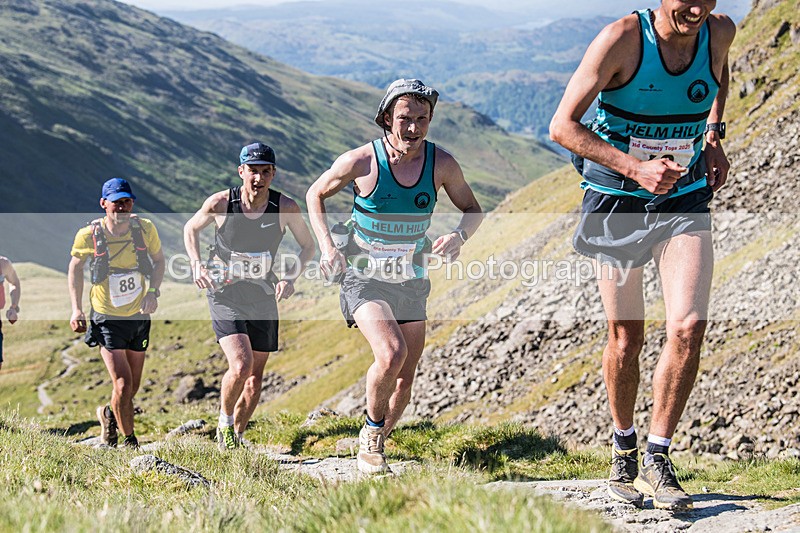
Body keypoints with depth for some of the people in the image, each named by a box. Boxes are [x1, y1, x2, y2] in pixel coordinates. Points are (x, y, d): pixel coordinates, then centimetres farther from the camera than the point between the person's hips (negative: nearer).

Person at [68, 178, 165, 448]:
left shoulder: (145, 229, -11)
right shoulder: (89, 235, -15)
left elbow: (158, 260, 8)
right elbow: (75, 266, 3)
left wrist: (153, 292, -9)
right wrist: (76, 309, -5)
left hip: (139, 316, 3)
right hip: (106, 319, -3)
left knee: (133, 387, 14)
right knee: (123, 385, -15)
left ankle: (108, 413, 47)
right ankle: (129, 441, 6)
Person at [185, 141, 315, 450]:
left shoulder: (286, 208, -12)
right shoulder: (220, 203, -14)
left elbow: (308, 245, 4)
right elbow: (191, 229, 6)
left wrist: (291, 279, -11)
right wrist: (196, 264, -9)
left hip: (263, 296, 3)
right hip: (225, 294, -3)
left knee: (255, 377, 8)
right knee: (240, 366, -21)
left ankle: (237, 435, 29)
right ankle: (224, 421, 6)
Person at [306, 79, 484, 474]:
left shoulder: (442, 164, -8)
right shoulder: (360, 161, -15)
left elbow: (472, 209, 8)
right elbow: (316, 195, 2)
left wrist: (459, 236, -14)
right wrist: (327, 247, -11)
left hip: (410, 283, 4)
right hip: (363, 279, -4)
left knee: (403, 385, 7)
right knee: (391, 354, -28)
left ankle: (373, 446, 33)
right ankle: (371, 434, -3)